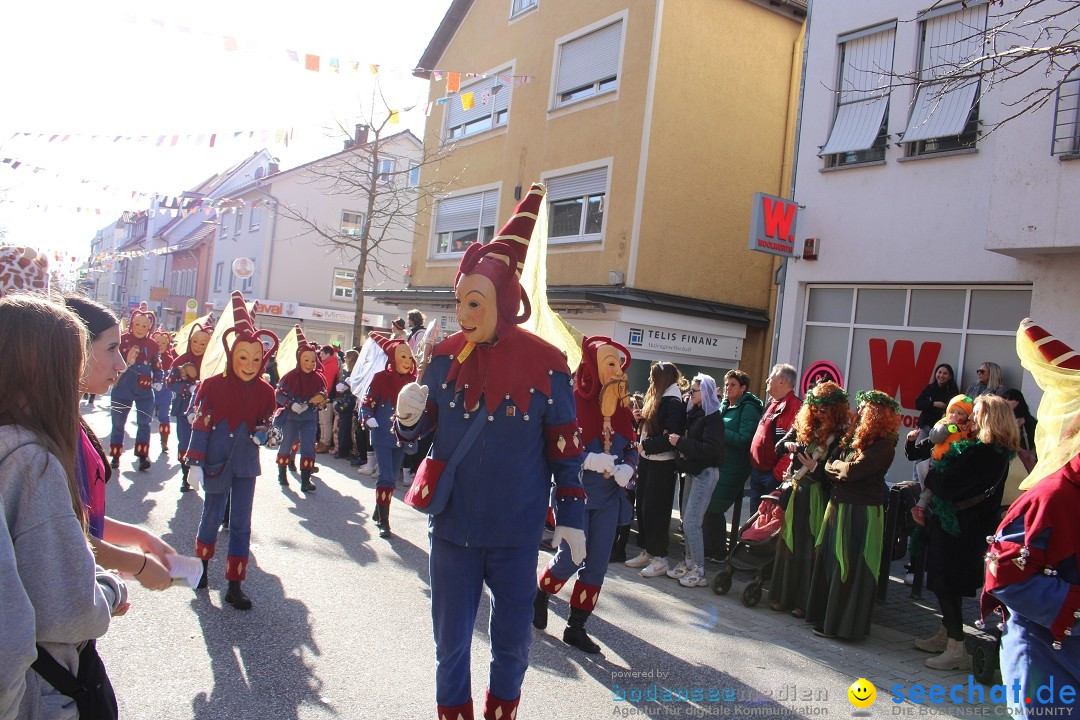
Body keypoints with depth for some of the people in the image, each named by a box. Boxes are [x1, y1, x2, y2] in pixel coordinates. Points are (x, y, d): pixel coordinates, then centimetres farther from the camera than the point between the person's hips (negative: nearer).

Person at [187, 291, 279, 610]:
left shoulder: (265, 391, -2)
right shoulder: (213, 385, -10)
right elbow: (200, 426, -8)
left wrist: (262, 433, -14)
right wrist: (195, 463, -11)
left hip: (246, 463, 2)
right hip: (217, 461, -2)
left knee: (241, 523, 3)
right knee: (213, 515, 13)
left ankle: (235, 585, 10)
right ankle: (202, 563, 40)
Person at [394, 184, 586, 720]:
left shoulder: (545, 364, -11)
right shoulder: (446, 356, -4)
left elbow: (565, 449, -3)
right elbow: (421, 429, 5)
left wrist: (571, 516, -2)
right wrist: (407, 416, -18)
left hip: (516, 534, -1)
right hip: (452, 527, 2)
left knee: (512, 643, 14)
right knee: (450, 641, 13)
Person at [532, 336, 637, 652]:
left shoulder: (622, 408, 6)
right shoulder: (573, 401, -12)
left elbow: (631, 448, 10)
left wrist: (626, 469, -11)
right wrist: (590, 460, -26)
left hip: (609, 496, 6)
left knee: (597, 564, 7)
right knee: (570, 558, -1)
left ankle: (576, 626, 21)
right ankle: (539, 593, 31)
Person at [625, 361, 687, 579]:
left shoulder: (674, 403, -14)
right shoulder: (656, 399, 13)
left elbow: (671, 437, -21)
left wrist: (646, 445, -15)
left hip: (662, 463, -9)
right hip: (648, 459, 9)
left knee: (655, 509, -5)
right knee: (643, 507, 11)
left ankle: (660, 558, 3)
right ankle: (647, 551, 20)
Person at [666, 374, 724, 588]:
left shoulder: (713, 417, -14)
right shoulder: (694, 412, 9)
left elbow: (710, 449, -23)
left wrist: (680, 442, -21)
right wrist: (680, 443, -1)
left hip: (705, 473, -8)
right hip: (692, 470, 8)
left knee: (691, 522, -8)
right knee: (688, 520, 11)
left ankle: (699, 571, 1)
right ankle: (689, 562, 22)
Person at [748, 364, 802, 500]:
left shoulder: (794, 406, -15)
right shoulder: (773, 404, 17)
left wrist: (778, 473, -23)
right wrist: (753, 466, 16)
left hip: (772, 475, -9)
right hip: (757, 471, 9)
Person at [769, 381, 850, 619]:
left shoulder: (842, 434, -7)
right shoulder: (803, 425, 7)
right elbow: (778, 448, 7)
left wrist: (816, 467, -25)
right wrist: (788, 445, -13)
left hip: (817, 496, -4)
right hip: (795, 492, 5)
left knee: (810, 548, 0)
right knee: (788, 543, 9)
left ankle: (805, 601, 11)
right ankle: (784, 596, 19)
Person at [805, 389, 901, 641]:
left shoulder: (883, 445, -14)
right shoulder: (856, 437, 13)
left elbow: (852, 471, -21)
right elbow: (834, 465, 10)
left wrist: (830, 465, -3)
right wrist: (818, 467, -10)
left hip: (860, 511, -8)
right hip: (840, 505, 8)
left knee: (848, 568, -1)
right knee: (830, 561, 13)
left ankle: (842, 624, 8)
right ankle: (825, 615, 24)